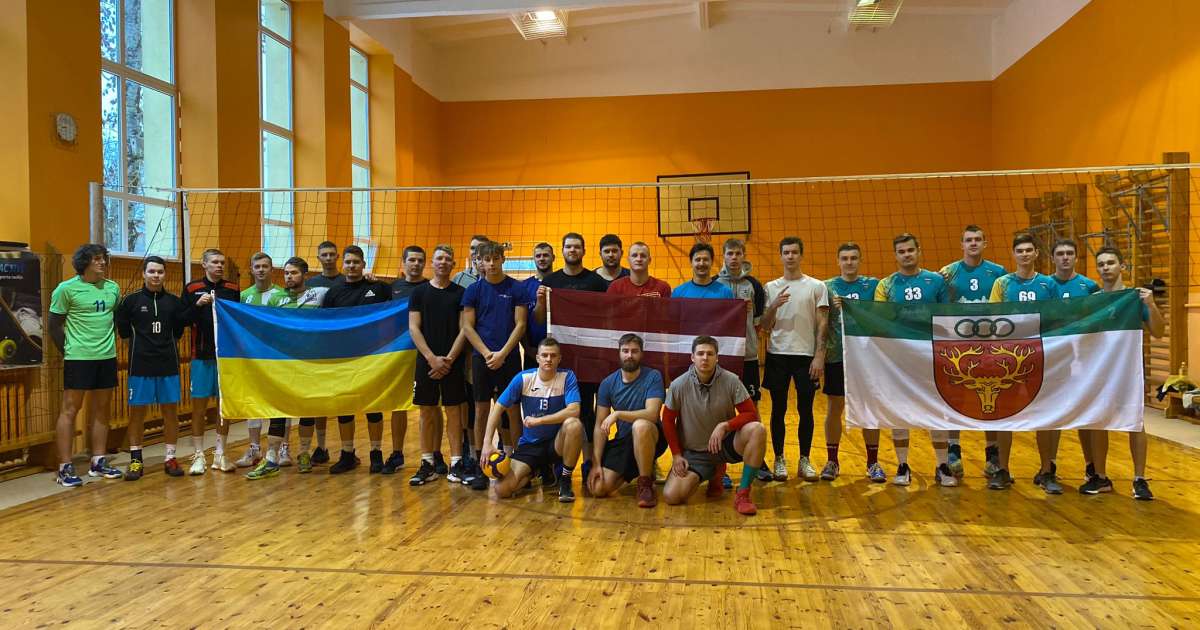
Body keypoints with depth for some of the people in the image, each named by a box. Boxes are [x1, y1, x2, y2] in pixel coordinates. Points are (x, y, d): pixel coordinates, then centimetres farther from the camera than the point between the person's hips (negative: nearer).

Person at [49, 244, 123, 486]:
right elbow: (55, 325, -2)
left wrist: (109, 343, 9)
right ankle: (65, 468, 2)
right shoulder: (66, 289, -6)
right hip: (78, 358, -5)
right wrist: (68, 351, -2)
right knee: (70, 410, -2)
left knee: (102, 410, 10)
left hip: (107, 357, 5)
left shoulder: (113, 288, 6)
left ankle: (98, 462, 19)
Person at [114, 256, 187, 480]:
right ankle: (136, 460, 13)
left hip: (168, 364, 2)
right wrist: (142, 339, 2)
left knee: (171, 411, 4)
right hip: (140, 365, -2)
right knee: (137, 411, 3)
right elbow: (122, 330, 2)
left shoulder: (174, 301, 5)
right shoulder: (131, 300, -1)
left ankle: (170, 458, 14)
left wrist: (166, 342, 2)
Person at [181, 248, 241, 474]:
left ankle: (220, 455, 14)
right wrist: (197, 305, -18)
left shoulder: (233, 289, 6)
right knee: (199, 404, 1)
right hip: (202, 355, -2)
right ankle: (198, 456, 10)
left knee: (224, 405, 6)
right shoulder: (191, 289, 2)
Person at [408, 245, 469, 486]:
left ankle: (456, 463, 6)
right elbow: (413, 328, 1)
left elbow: (464, 330, 0)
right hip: (426, 360, 1)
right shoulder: (419, 292, 6)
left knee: (453, 410, 1)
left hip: (453, 361, -1)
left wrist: (449, 359, -10)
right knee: (427, 410, 5)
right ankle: (428, 464, 12)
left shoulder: (460, 293, 4)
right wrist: (432, 358, -9)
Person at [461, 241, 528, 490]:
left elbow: (520, 325, -2)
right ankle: (479, 465, 12)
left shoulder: (516, 289, 1)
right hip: (481, 357, 1)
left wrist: (502, 353, -11)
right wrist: (487, 353, -9)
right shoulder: (474, 290, 4)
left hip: (509, 357, -1)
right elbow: (467, 326, 2)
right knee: (481, 410, 4)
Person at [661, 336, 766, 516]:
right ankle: (713, 474, 15)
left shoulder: (731, 381, -13)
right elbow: (668, 420, 1)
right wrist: (676, 454, -2)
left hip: (725, 444, -1)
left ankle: (742, 494, -17)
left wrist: (725, 425, -27)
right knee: (671, 496, -17)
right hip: (694, 452, 1)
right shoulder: (678, 385, -12)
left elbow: (751, 414, -11)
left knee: (757, 430, -30)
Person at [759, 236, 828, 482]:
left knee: (805, 409, 4)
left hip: (806, 355, -1)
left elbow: (822, 324, 0)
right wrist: (774, 306, -14)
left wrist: (819, 356, -8)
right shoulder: (771, 288, 7)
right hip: (778, 355, 1)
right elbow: (764, 326, 4)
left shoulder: (816, 286, 3)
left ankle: (805, 460, 15)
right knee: (778, 409, 5)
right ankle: (779, 460, 14)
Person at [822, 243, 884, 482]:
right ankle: (832, 461, 17)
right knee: (835, 408, 6)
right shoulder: (828, 287, 4)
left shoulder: (872, 285, 4)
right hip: (836, 356, 0)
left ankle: (873, 463, 16)